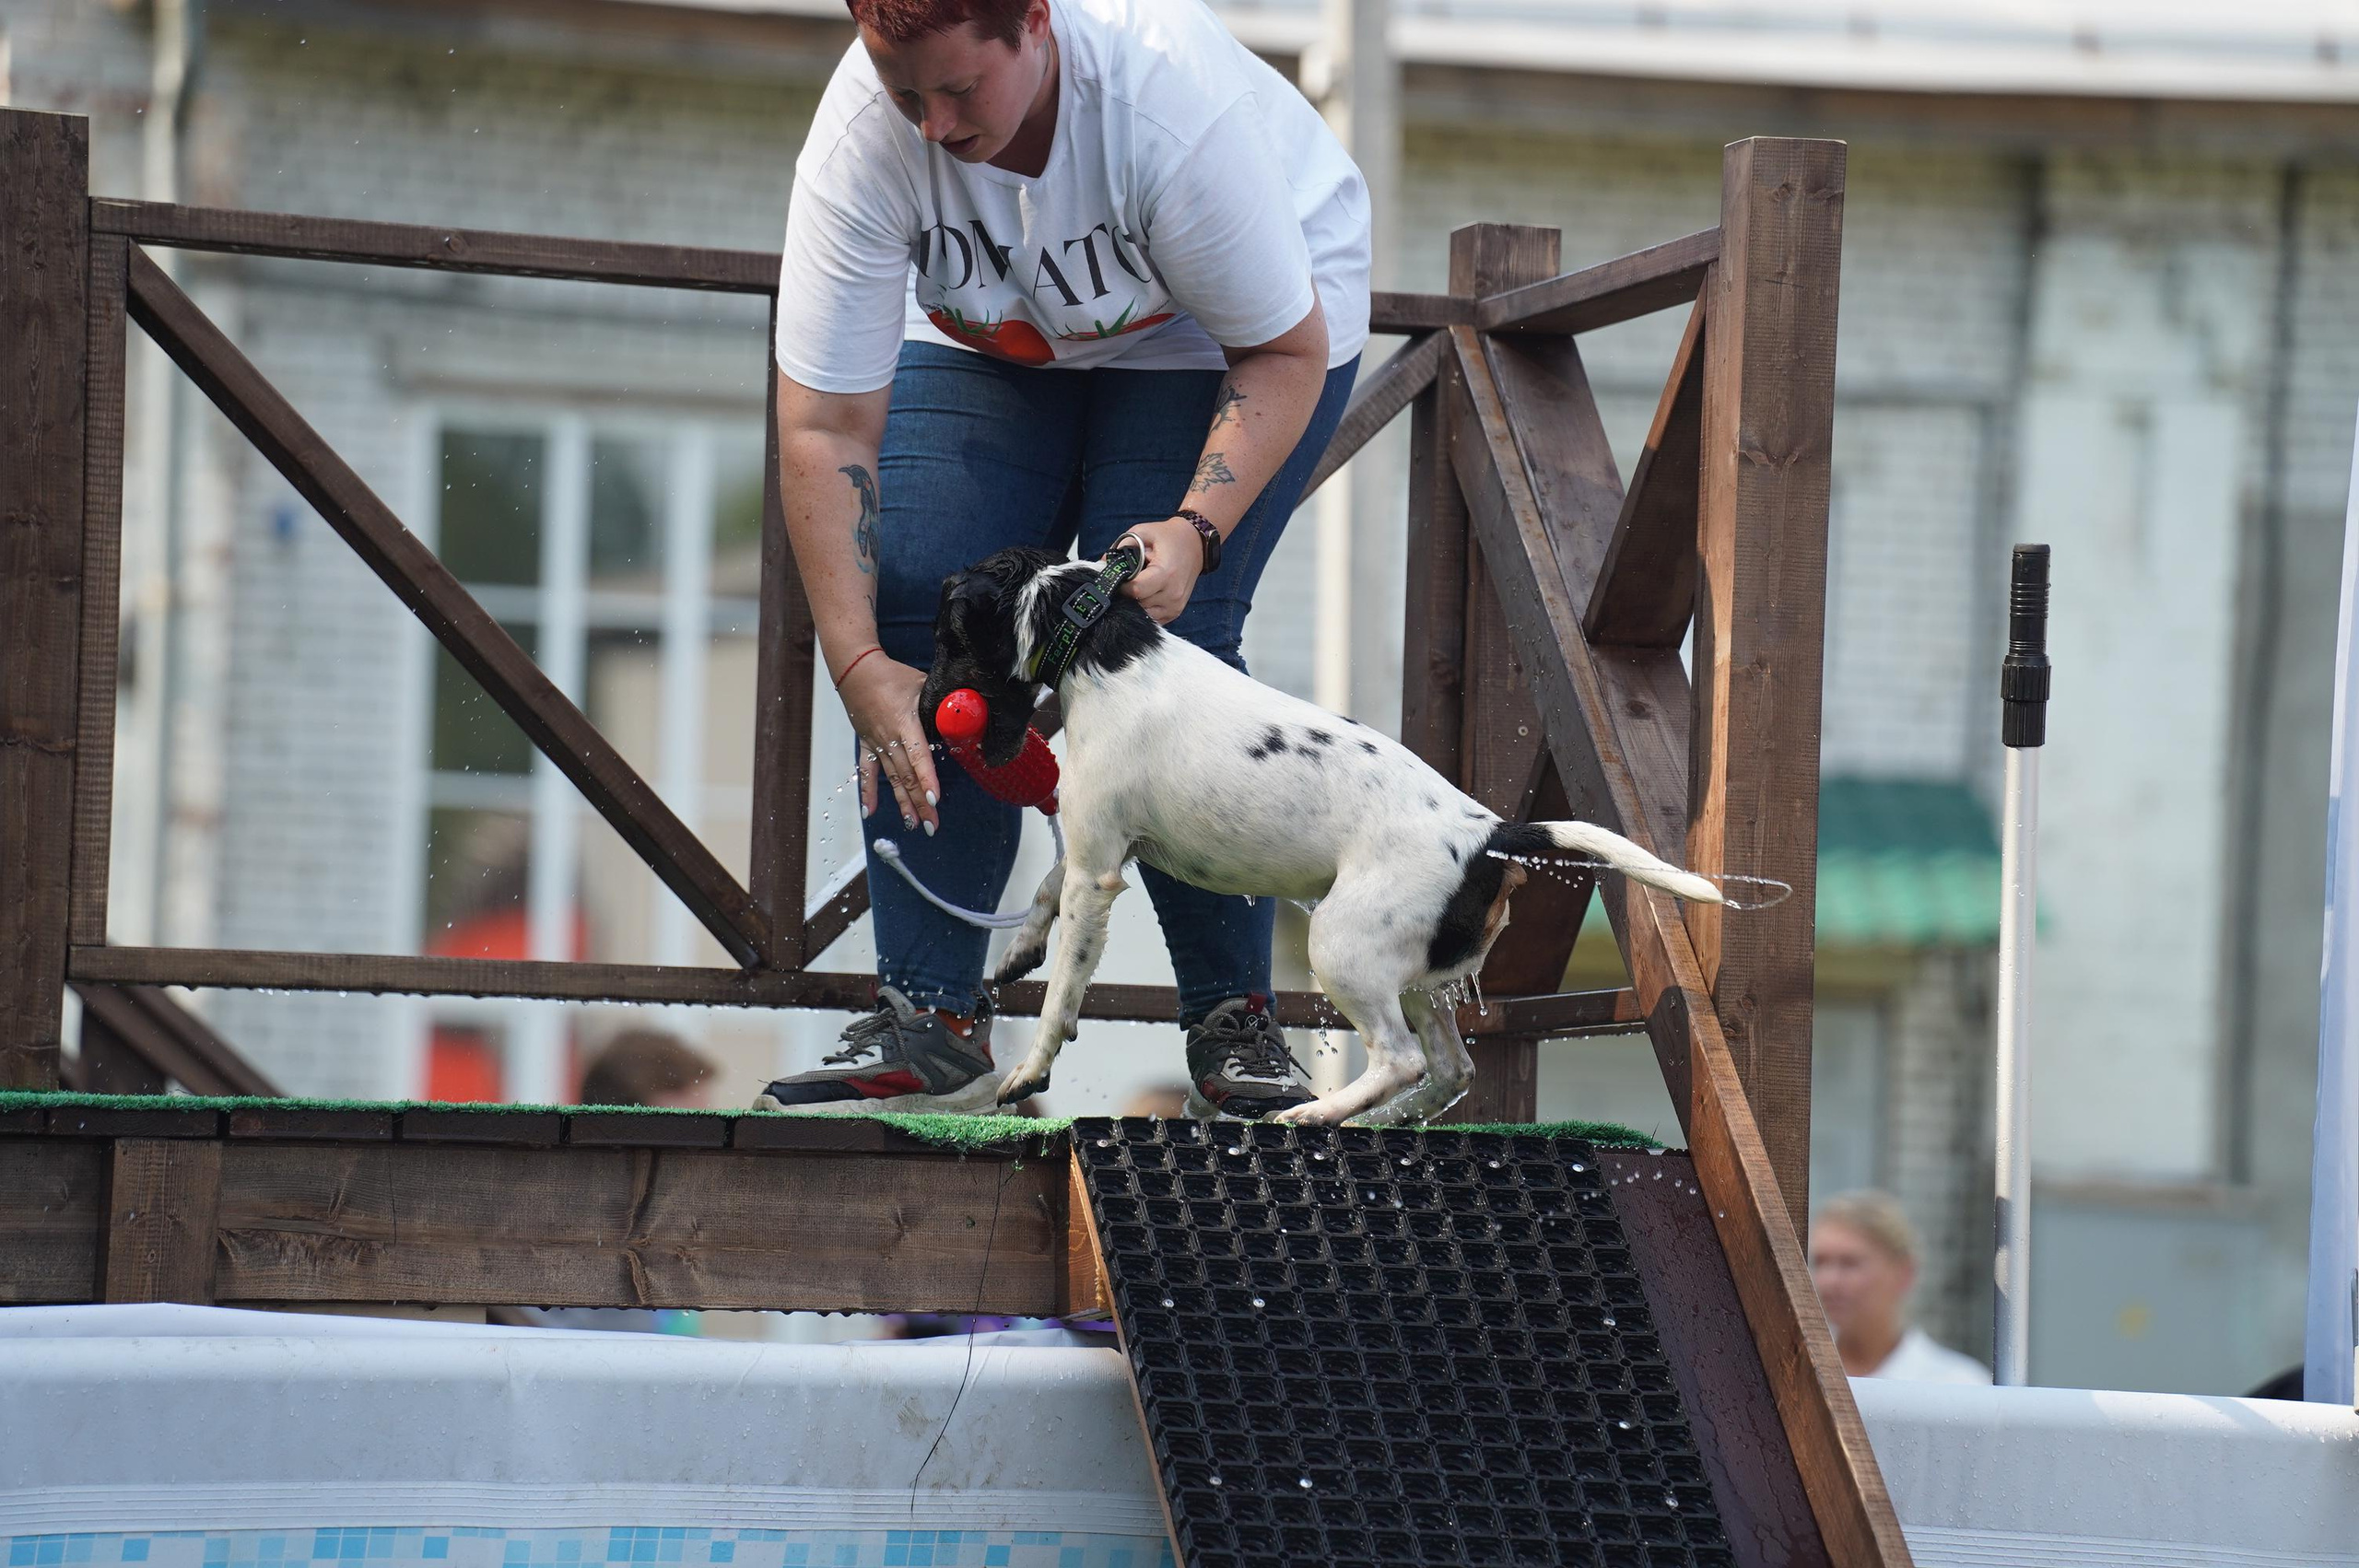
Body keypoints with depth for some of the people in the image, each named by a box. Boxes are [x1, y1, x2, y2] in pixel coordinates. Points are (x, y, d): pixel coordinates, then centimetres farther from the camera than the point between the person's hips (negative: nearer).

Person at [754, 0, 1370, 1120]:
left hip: (1224, 329, -3)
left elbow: (1285, 354, -26)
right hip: (994, 341, 3)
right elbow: (824, 426, -26)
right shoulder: (862, 134, -31)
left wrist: (1195, 530, -38)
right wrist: (858, 665, -31)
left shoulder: (1172, 96, -39)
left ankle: (1235, 1020, -8)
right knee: (925, 604, -15)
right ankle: (929, 1021, -10)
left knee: (1159, 637, -20)